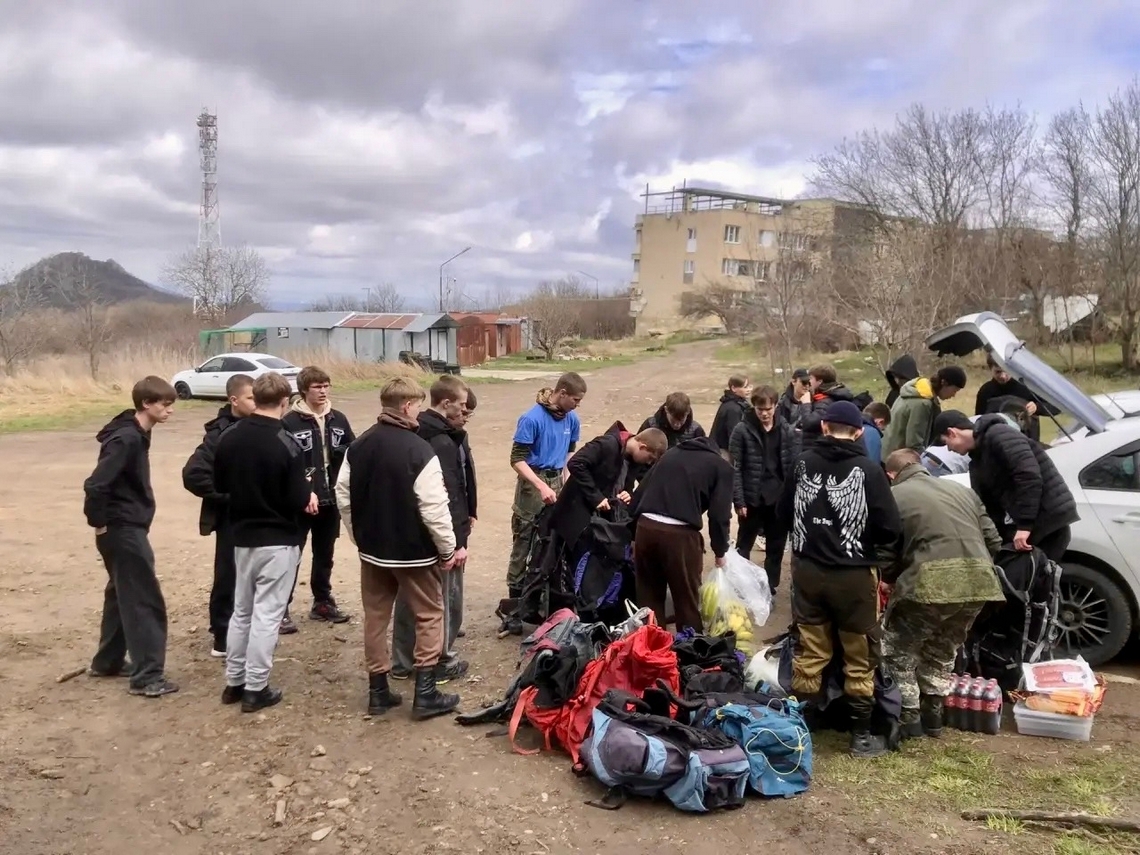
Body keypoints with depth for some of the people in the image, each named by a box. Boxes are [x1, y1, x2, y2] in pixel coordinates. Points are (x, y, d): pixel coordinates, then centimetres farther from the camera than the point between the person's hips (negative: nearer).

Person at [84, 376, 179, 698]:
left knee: (123, 595, 20)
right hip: (123, 530, -10)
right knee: (146, 601, -5)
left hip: (127, 528, 10)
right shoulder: (126, 439, -22)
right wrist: (99, 523, -16)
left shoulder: (136, 434, 9)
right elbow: (96, 485, -28)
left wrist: (106, 523, 16)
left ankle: (107, 661, 33)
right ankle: (146, 676, -1)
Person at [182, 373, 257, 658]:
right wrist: (227, 495, -18)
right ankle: (222, 636, 14)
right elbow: (193, 475, -22)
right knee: (228, 577, 3)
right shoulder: (221, 435, -16)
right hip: (232, 518, -6)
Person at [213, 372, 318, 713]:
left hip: (242, 537, 6)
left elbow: (219, 485, 9)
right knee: (267, 614, 3)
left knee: (242, 610, 18)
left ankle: (234, 681, 26)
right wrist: (308, 489, 2)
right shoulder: (286, 445, -19)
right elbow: (298, 502, -18)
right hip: (279, 541, -5)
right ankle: (256, 689, 10)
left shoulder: (228, 438, -3)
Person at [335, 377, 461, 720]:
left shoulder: (358, 446, 1)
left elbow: (343, 496, 7)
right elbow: (434, 508, -21)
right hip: (414, 551, -6)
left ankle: (378, 691, 22)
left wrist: (361, 537, 17)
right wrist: (448, 549, -8)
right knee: (429, 615, 8)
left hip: (372, 549, 6)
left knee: (376, 616, 14)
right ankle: (425, 694, 9)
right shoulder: (419, 450, -20)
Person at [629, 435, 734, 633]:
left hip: (645, 527, 5)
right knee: (687, 600, 9)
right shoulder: (721, 466, 11)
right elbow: (719, 514, 2)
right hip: (679, 533, -5)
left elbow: (640, 492, 21)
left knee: (648, 597, 16)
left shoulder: (672, 452, 26)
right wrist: (720, 551, 16)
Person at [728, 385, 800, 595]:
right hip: (752, 499, -2)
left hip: (780, 499, 2)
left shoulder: (788, 432, 0)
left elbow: (795, 466, 3)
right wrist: (739, 501, -11)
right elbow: (736, 468, -6)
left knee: (776, 547, 12)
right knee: (744, 546, 10)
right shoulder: (743, 430, -6)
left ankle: (770, 588, 25)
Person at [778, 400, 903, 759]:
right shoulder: (869, 470, -14)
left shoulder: (803, 462, -3)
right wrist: (863, 538, 7)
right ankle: (861, 735, 19)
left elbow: (783, 513, 8)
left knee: (809, 652, 15)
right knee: (860, 657, 11)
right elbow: (890, 529, -13)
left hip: (807, 570, 3)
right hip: (853, 574, -3)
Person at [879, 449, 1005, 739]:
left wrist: (892, 580, 25)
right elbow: (993, 542, 21)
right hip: (978, 581, 6)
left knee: (897, 650, 16)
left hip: (930, 582, -6)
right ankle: (932, 715, 33)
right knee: (943, 650, 28)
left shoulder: (893, 495, 10)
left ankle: (909, 718, 16)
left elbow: (884, 553, 5)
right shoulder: (962, 490, 26)